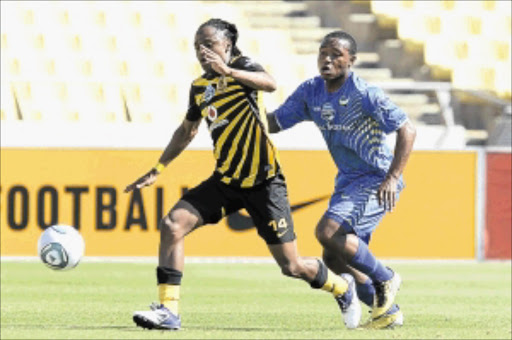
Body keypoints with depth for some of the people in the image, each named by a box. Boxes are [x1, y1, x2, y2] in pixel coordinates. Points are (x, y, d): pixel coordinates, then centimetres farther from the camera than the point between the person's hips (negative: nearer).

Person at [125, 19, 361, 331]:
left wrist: (229, 71, -47)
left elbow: (270, 84, -33)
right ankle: (169, 311, -12)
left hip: (264, 182, -6)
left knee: (292, 266, -2)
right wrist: (158, 170, 25)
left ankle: (343, 288, 29)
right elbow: (187, 130, 26)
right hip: (226, 181, 6)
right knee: (172, 225, -14)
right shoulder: (199, 87, 9)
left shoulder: (242, 66, -9)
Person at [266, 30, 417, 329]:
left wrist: (392, 179, -28)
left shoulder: (365, 94, -19)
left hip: (377, 180, -8)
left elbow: (407, 131, -19)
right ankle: (389, 313, 20)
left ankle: (385, 279, -5)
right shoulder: (311, 92, 2)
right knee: (335, 257, 6)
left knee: (328, 232, -25)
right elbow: (274, 122, 8)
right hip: (348, 181, 8)